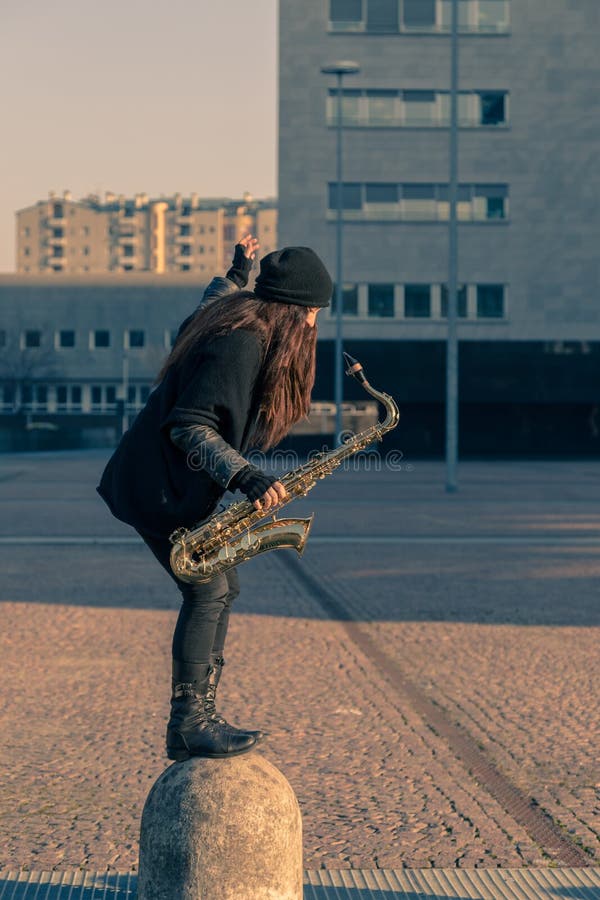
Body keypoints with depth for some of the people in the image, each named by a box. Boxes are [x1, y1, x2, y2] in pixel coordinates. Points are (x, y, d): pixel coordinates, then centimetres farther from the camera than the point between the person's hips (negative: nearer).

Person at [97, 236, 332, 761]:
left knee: (221, 590, 10)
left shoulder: (235, 319, 8)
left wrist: (234, 275, 48)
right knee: (209, 592, -16)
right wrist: (245, 476, -38)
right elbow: (189, 427, -29)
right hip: (159, 486, -11)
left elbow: (210, 306, 35)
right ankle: (189, 725, -11)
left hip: (181, 483, 11)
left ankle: (198, 718, 13)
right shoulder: (241, 345, -22)